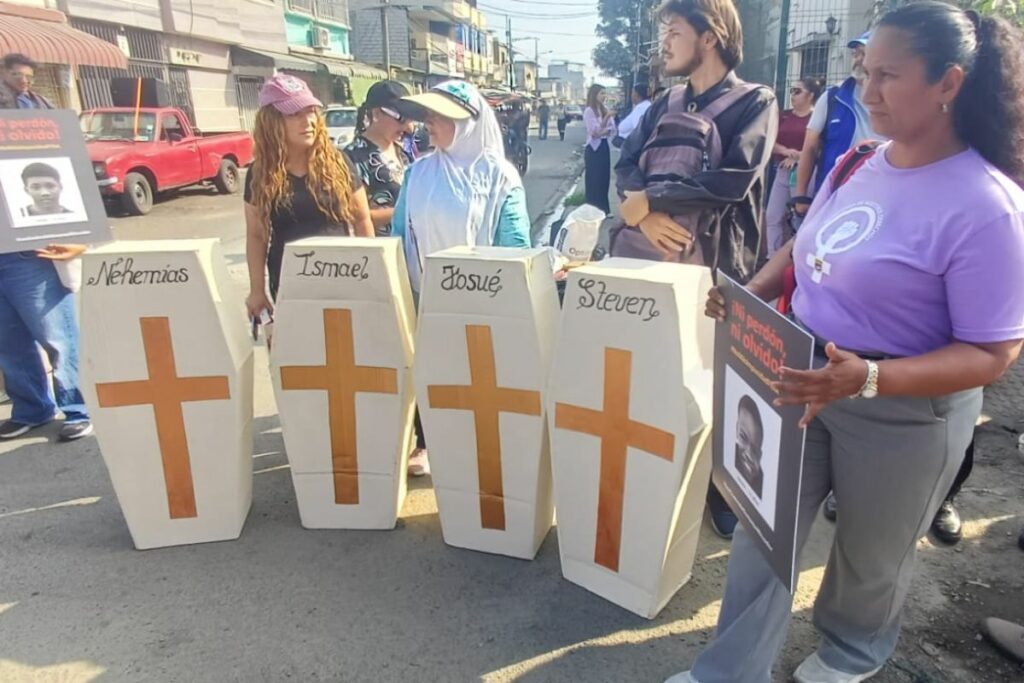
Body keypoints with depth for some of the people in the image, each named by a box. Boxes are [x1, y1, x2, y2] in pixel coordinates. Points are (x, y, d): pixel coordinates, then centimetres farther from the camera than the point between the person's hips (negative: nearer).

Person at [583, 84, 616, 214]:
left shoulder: (605, 110, 9)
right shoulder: (589, 111, -9)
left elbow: (612, 130, 6)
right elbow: (595, 131, -17)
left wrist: (603, 132, -13)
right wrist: (607, 117, -27)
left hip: (604, 146, 6)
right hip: (593, 148, -6)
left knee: (604, 178, 9)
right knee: (593, 180, -1)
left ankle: (604, 209, 16)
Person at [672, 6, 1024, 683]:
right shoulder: (864, 163, -2)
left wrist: (867, 378, -33)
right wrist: (750, 296, -5)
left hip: (904, 411, -5)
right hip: (802, 383, 6)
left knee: (872, 553, 20)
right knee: (763, 527, 11)